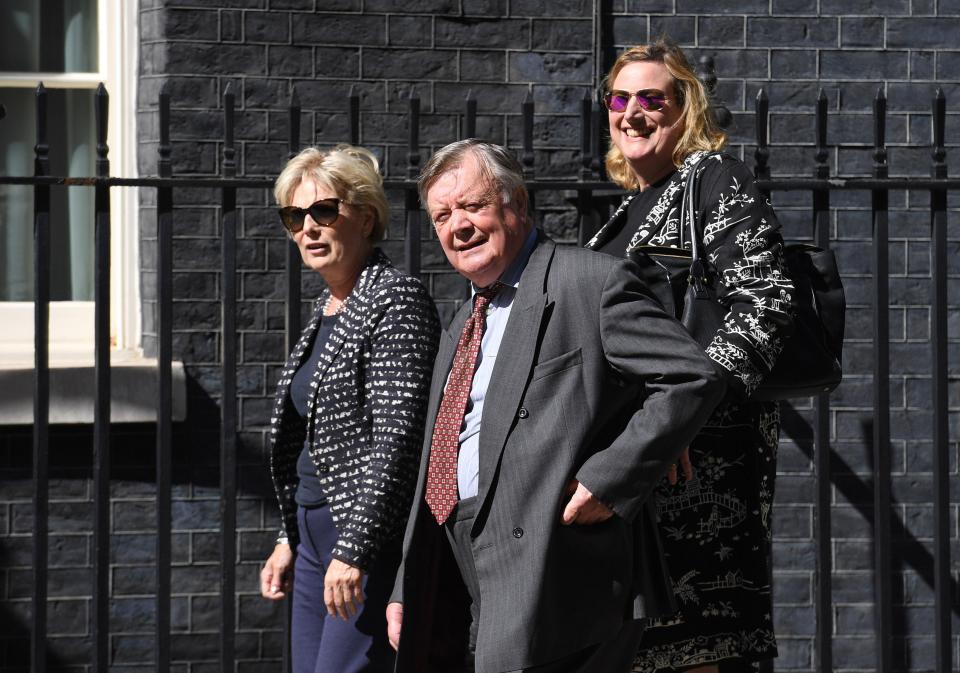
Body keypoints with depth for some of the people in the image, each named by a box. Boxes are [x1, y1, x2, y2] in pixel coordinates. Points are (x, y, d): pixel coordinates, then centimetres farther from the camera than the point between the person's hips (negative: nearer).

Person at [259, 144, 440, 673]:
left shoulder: (396, 301, -11)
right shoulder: (327, 310, 16)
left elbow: (397, 438, -19)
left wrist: (354, 549, -23)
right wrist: (290, 538, 21)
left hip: (372, 543, -9)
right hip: (317, 539, 9)